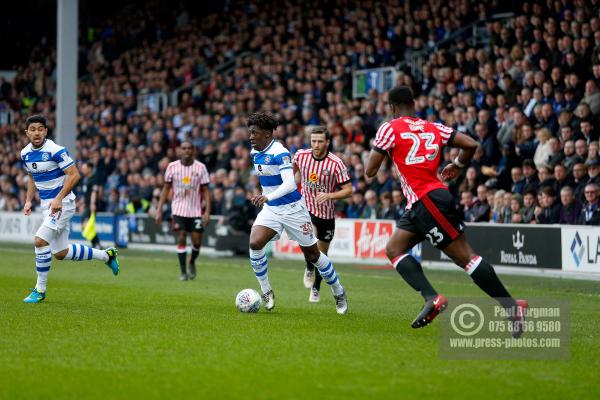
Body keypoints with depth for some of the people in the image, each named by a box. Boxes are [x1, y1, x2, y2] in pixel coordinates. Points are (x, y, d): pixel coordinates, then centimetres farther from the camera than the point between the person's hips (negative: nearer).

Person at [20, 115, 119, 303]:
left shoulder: (55, 150, -18)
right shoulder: (25, 153, 4)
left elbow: (74, 174, -20)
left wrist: (59, 199, -26)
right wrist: (28, 201, 10)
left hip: (62, 203, -8)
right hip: (47, 204, 8)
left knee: (40, 240, -20)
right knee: (60, 253, 10)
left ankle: (40, 290, -6)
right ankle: (106, 255, 30)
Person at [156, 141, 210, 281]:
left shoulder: (200, 167, -1)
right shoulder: (172, 167, 0)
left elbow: (205, 190, 0)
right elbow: (166, 188, 6)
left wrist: (207, 211, -9)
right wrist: (159, 210, 1)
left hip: (196, 210, 0)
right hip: (178, 210, 0)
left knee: (197, 242, -1)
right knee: (181, 239, -10)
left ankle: (192, 262, 30)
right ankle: (183, 272, -1)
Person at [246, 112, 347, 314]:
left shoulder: (280, 153, -22)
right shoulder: (255, 153, 3)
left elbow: (289, 183, -33)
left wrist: (268, 197, -47)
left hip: (292, 209, -6)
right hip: (270, 209, 6)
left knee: (312, 255, 4)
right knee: (254, 244, -19)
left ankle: (339, 292, 24)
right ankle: (266, 291, -4)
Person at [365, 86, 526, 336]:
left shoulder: (389, 128, -3)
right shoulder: (433, 128, 14)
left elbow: (369, 172, -2)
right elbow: (471, 144, 7)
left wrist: (376, 151, 21)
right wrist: (457, 166, 26)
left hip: (428, 201, -8)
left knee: (464, 255, -9)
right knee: (394, 250, 9)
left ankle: (512, 306, -12)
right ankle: (431, 298, -8)